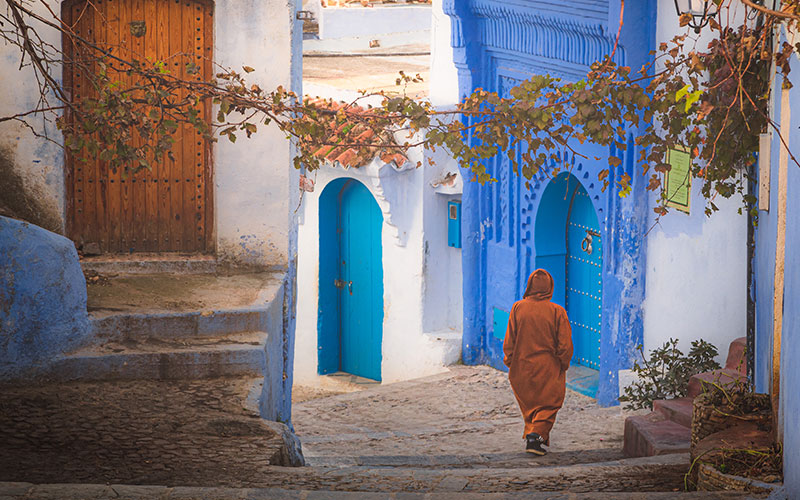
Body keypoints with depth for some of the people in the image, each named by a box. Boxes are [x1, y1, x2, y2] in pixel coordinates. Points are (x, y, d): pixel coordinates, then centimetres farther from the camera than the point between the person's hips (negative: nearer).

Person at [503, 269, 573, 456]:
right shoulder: (557, 311, -12)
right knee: (548, 405, 6)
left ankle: (532, 433, 23)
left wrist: (510, 362, 12)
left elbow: (509, 341, -1)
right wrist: (563, 364, 7)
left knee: (528, 405, 20)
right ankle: (536, 436, -11)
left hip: (522, 368, 3)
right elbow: (565, 345, -8)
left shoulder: (518, 308, -6)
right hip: (548, 369, -3)